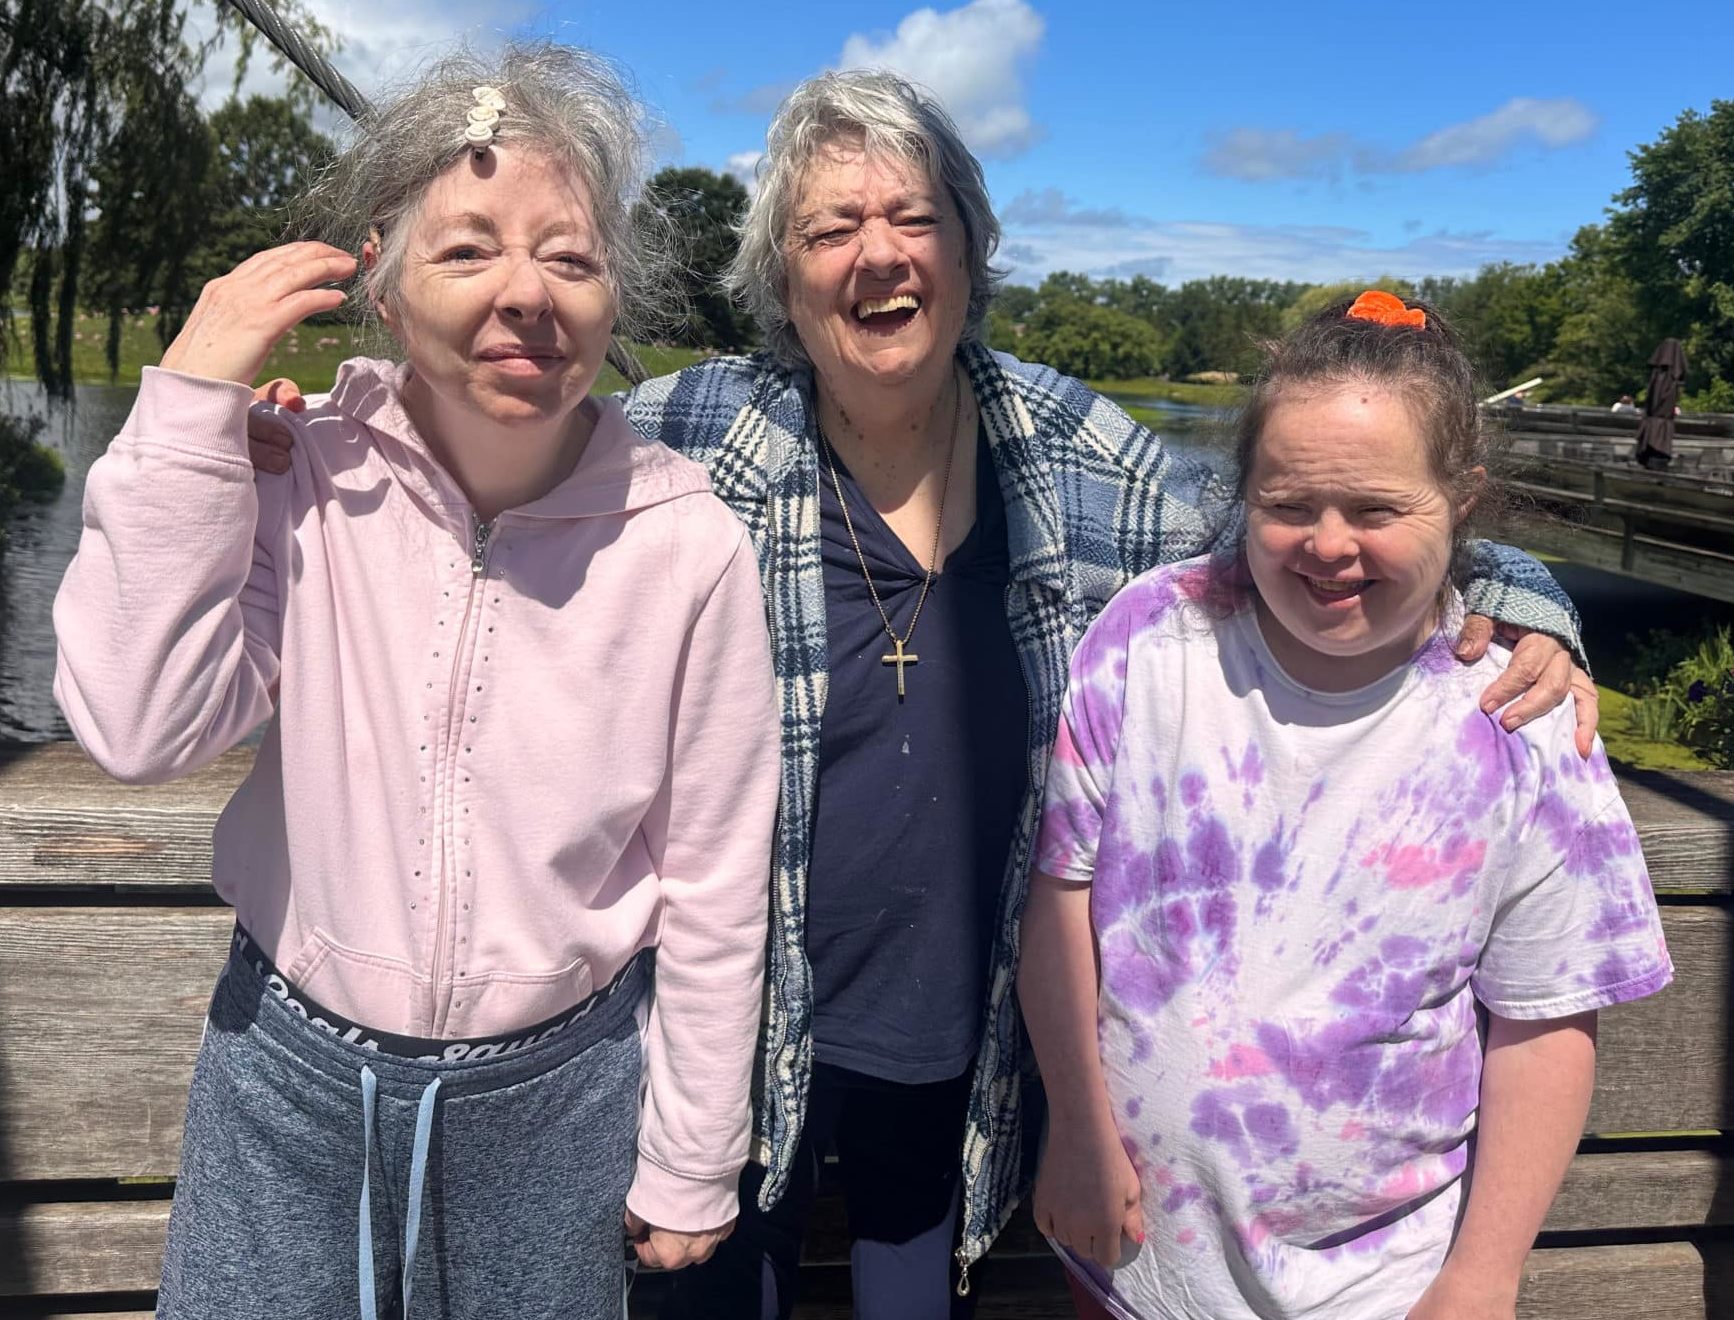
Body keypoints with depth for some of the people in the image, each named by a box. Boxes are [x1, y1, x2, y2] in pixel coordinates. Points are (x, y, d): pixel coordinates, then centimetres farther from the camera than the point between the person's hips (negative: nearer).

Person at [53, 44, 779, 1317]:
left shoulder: (690, 547, -18)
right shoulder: (310, 485, -12)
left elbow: (714, 890, -10)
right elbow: (140, 726, -21)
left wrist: (690, 1170, -2)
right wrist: (192, 405, -23)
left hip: (556, 1087, -1)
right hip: (288, 1067, 2)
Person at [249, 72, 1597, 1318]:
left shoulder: (1075, 450, -5)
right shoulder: (682, 441, -13)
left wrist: (1514, 602, -6)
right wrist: (298, 460, -16)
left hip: (966, 1042, 2)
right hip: (744, 1031, -2)